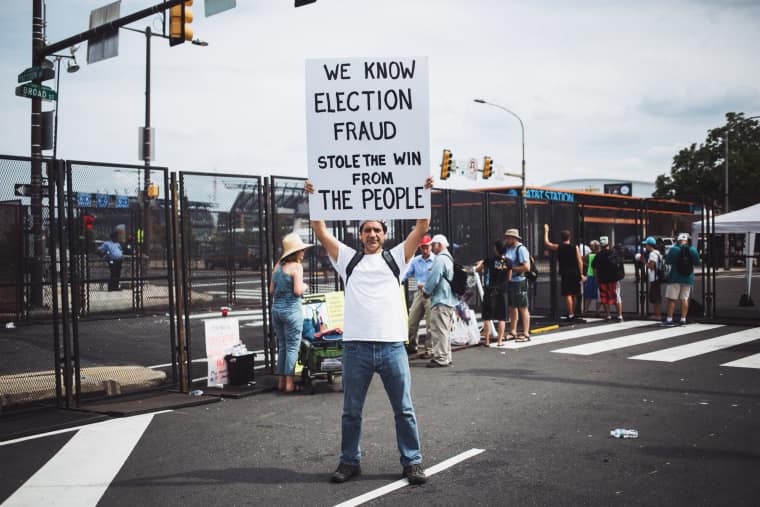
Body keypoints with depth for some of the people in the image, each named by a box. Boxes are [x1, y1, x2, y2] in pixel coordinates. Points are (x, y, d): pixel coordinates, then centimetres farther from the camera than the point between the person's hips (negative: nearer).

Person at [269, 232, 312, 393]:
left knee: (282, 346, 14)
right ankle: (289, 383, 0)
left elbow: (271, 290, 12)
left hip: (276, 309, 7)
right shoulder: (296, 266, -10)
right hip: (291, 309, -7)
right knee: (292, 347, 0)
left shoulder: (278, 265, 10)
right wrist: (305, 286, 2)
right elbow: (298, 290, -18)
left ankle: (281, 381, 16)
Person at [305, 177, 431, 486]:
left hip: (392, 345, -1)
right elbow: (322, 233, 5)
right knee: (351, 411, 11)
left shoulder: (396, 257, 9)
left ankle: (412, 462, 19)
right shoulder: (348, 259, 11)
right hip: (356, 346, 1)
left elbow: (421, 229, 3)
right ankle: (350, 461, 26)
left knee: (404, 409, 7)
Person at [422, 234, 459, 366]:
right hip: (450, 299, 10)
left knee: (439, 330, -7)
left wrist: (426, 291, -3)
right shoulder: (449, 258, 17)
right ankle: (446, 357, 22)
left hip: (440, 300, -10)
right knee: (446, 329, 15)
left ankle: (440, 358, -6)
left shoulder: (440, 259, -15)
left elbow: (433, 279, -18)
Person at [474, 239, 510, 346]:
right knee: (502, 318, 9)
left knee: (487, 317, 4)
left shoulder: (489, 261, -10)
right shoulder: (508, 262, -3)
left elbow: (477, 269, 4)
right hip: (502, 292, 2)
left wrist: (481, 263, 23)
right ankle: (499, 341, 9)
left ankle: (487, 341, 5)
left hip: (489, 292, -2)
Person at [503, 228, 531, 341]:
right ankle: (513, 332, 24)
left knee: (523, 308, -2)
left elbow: (527, 267, -20)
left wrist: (511, 268, -17)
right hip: (509, 281, 8)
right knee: (512, 307, 15)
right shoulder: (508, 248, 11)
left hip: (519, 282, -8)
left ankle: (526, 334, 3)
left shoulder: (521, 249, -14)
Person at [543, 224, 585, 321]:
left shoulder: (558, 247, -2)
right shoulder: (575, 247, 2)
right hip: (575, 273, 3)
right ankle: (573, 313, 25)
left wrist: (546, 231, 22)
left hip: (565, 273, -3)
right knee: (574, 294, 15)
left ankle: (570, 314, -10)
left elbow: (546, 243, 11)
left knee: (567, 294, -5)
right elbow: (579, 261, -1)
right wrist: (581, 274, 3)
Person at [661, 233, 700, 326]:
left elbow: (668, 260, -3)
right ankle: (683, 319, 8)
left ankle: (669, 319, 1)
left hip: (675, 278, -3)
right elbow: (697, 262, 6)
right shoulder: (693, 250, -3)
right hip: (688, 278, 3)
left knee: (671, 299, 2)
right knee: (684, 299, 9)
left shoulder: (674, 249, -13)